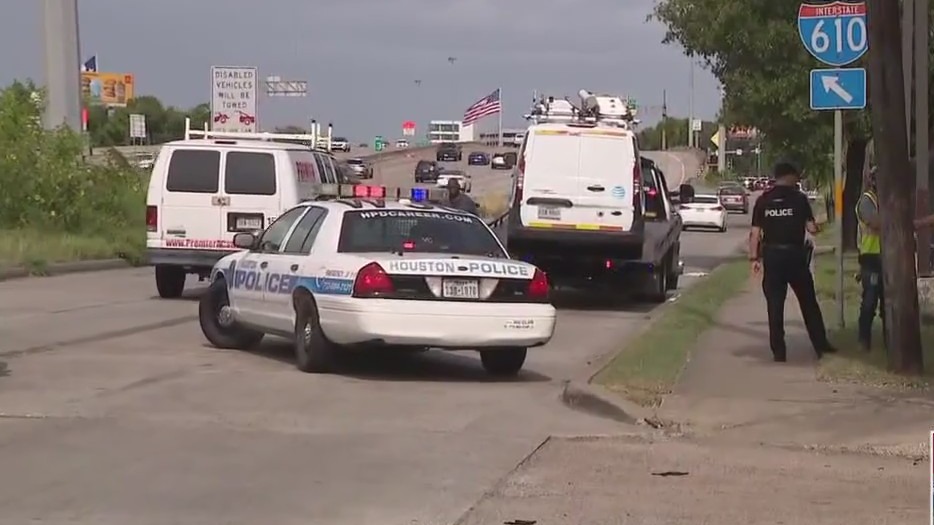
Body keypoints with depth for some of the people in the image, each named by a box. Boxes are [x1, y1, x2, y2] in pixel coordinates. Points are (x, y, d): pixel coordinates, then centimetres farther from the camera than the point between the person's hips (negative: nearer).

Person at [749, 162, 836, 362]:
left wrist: (754, 257, 5)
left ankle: (778, 351, 2)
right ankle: (820, 345, 16)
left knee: (775, 305, 4)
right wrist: (816, 227, 16)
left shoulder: (763, 200, 3)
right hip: (795, 254, -1)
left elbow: (755, 233, 0)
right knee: (808, 302, 11)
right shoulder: (799, 198, -4)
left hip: (771, 255, 2)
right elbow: (811, 228, -6)